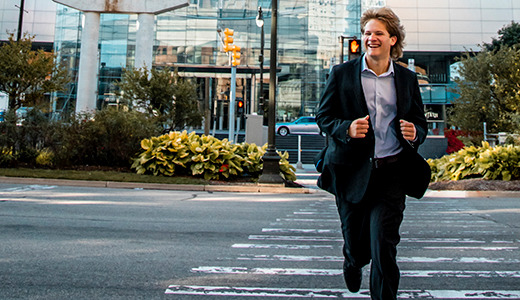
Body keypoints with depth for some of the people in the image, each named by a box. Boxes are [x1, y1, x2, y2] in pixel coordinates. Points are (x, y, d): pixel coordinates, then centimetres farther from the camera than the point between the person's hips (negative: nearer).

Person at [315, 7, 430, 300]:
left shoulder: (407, 78, 8)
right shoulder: (342, 73, 3)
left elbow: (420, 121, 15)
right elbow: (323, 116, 4)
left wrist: (415, 133, -9)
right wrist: (347, 128, -17)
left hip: (392, 172, 0)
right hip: (352, 172, 0)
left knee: (384, 246, -8)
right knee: (355, 241, 14)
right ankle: (353, 262, 50)